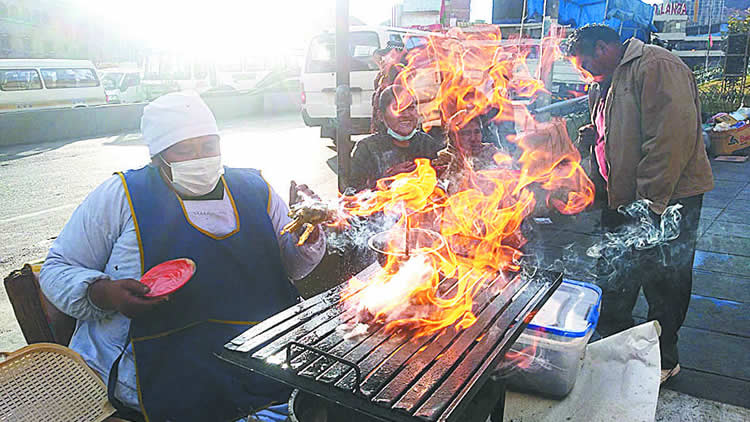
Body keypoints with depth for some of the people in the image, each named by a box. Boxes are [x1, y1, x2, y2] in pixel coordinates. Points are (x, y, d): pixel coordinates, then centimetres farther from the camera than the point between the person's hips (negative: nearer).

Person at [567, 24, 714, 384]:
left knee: (663, 286, 4)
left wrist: (650, 203, -26)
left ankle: (664, 360, 23)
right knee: (614, 281, 17)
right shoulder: (606, 86, 16)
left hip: (666, 199, -9)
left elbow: (671, 137, -24)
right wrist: (595, 136, 7)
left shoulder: (656, 67, -15)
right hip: (623, 200, 10)